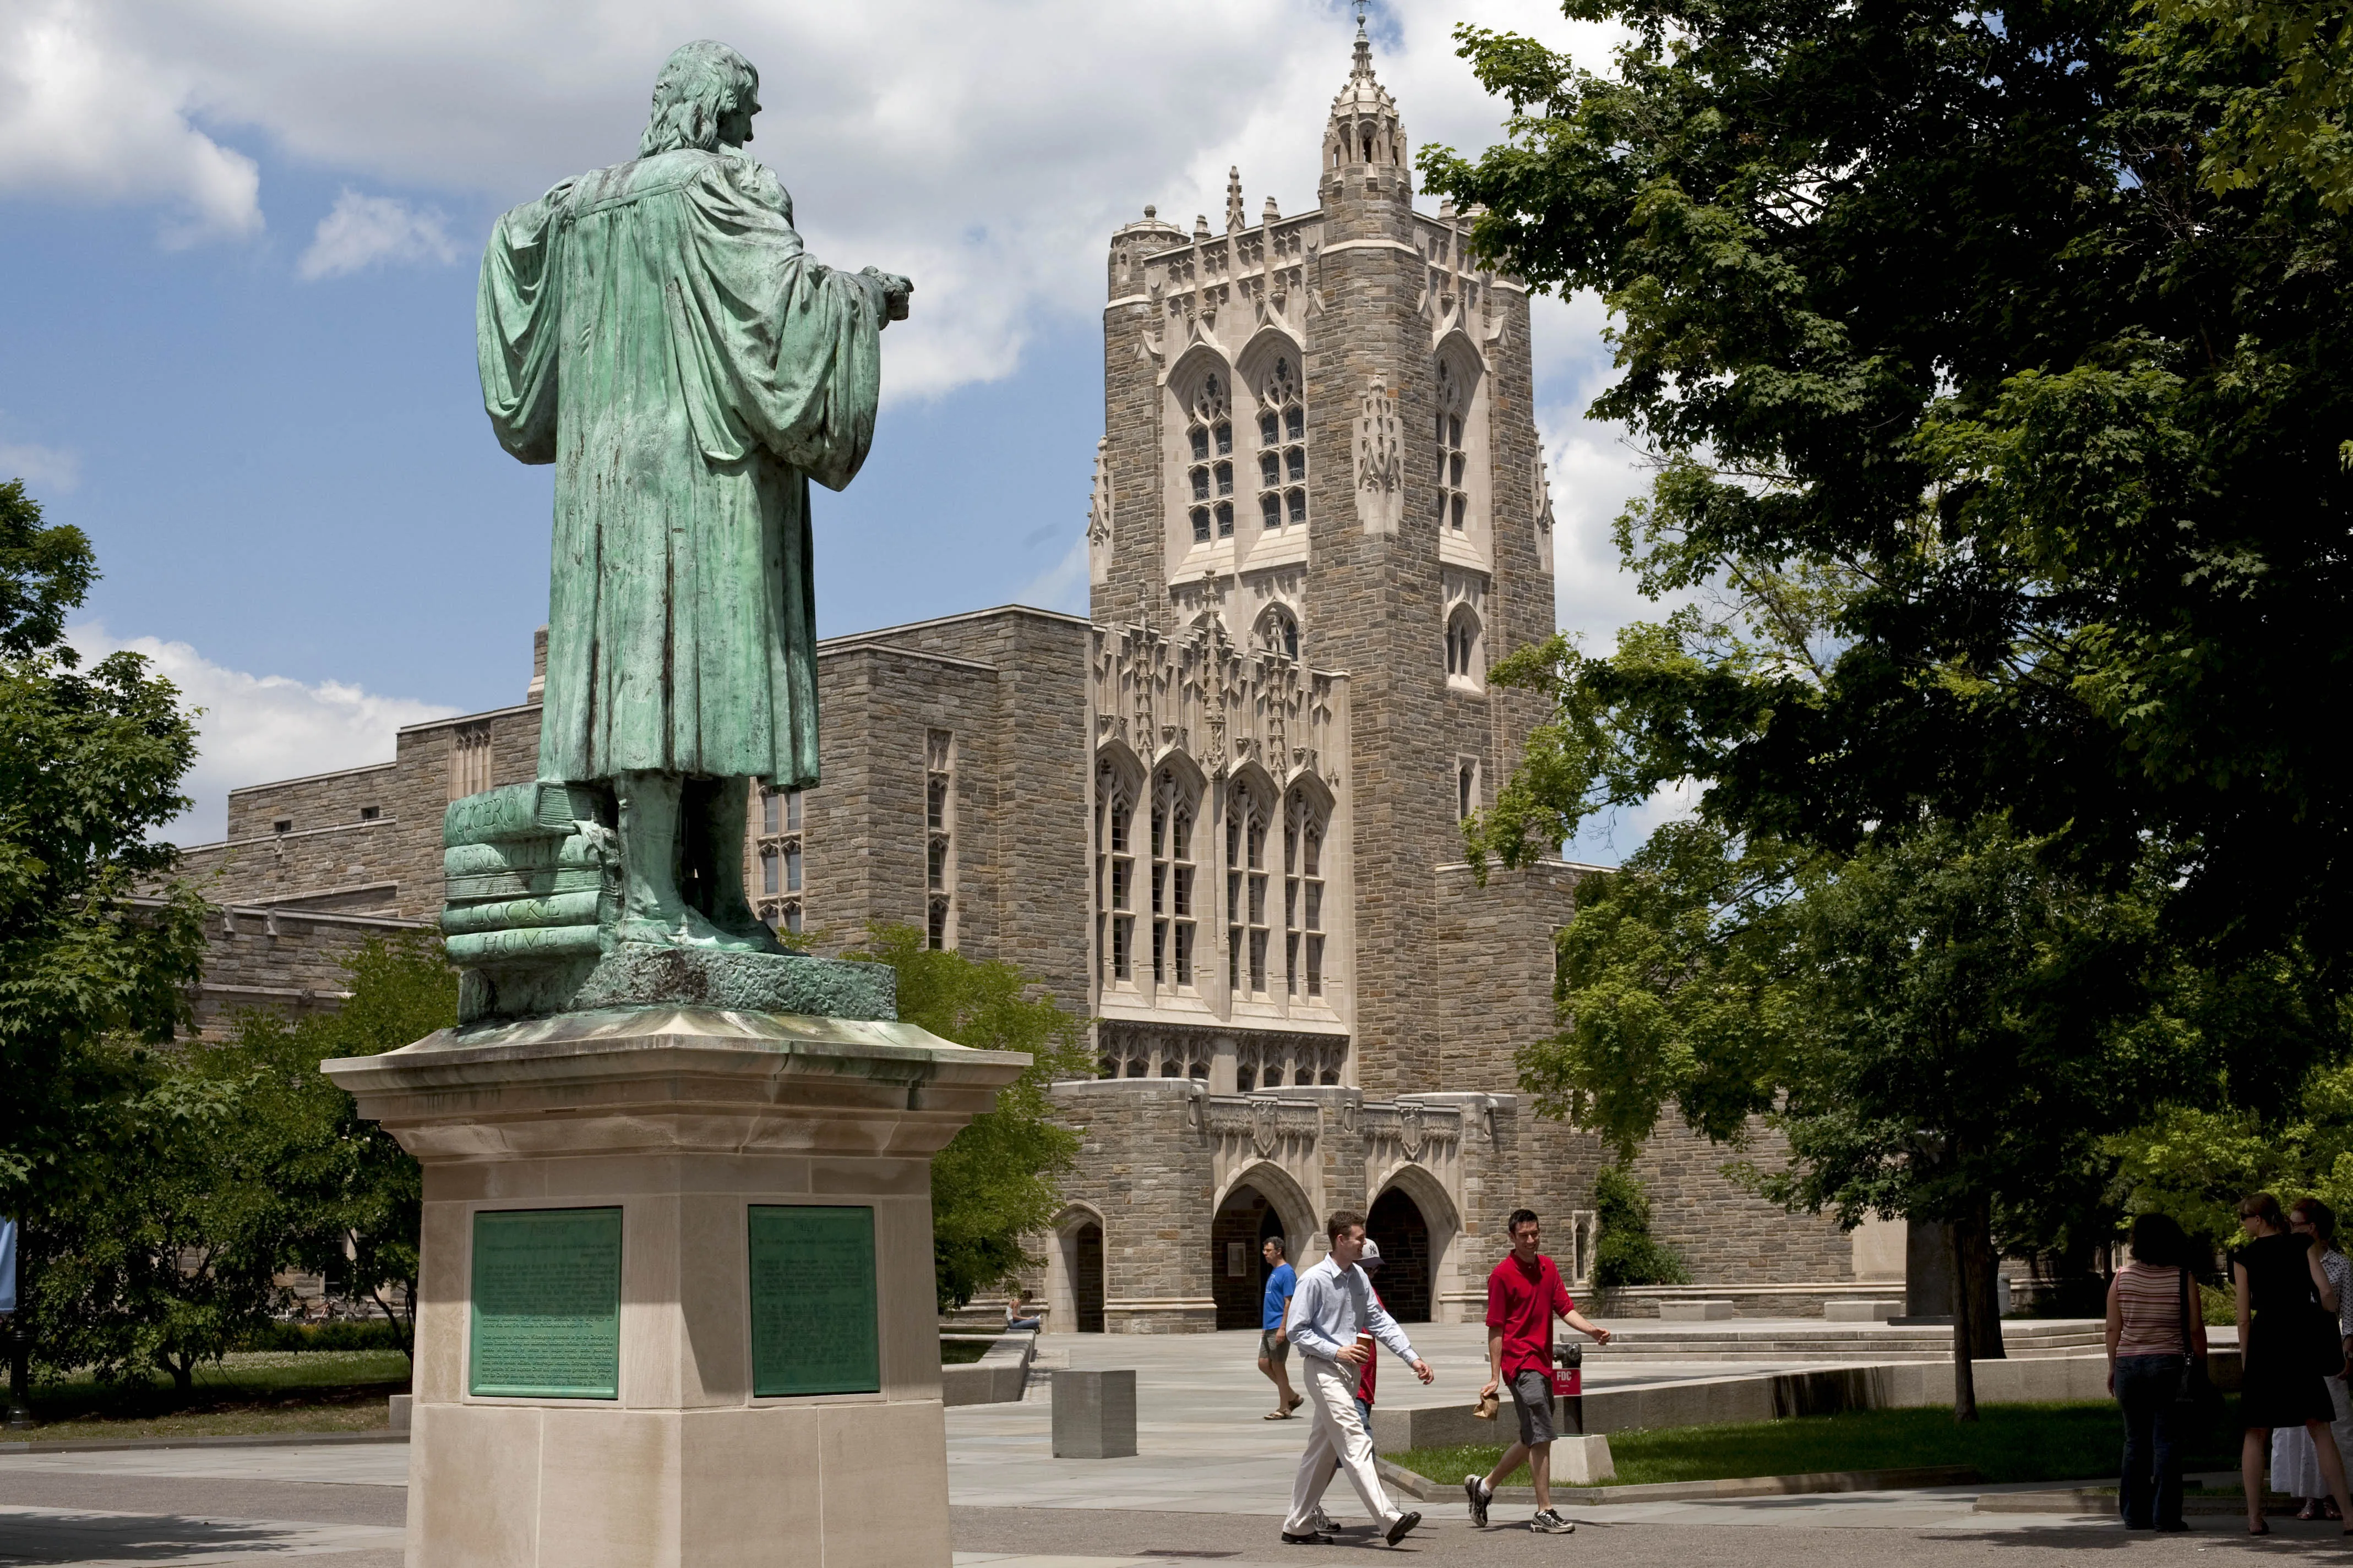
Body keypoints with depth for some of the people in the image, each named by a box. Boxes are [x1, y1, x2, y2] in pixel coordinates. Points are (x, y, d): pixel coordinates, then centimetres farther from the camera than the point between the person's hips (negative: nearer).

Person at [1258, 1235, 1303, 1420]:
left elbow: (1289, 1303, -18)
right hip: (1269, 1328, 10)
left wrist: (1282, 1329, -22)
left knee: (1278, 1365, -3)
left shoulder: (1287, 1272, -13)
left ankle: (1284, 1409, 6)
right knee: (1264, 1364, 9)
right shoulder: (1273, 1271, 16)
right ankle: (1292, 1397, 21)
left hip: (1279, 1328, -10)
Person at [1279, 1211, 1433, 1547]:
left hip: (1349, 1370, 8)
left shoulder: (1359, 1278, 9)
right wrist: (1337, 1352, -18)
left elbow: (1380, 1321, 10)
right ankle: (1390, 1519, -24)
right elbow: (1297, 1331, -11)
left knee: (1322, 1451, 12)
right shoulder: (1314, 1280, -12)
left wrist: (1413, 1358, 2)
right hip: (1323, 1369, -8)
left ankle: (1298, 1526, 20)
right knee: (1355, 1443, -16)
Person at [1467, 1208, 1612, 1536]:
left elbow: (1564, 1309, 10)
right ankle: (1545, 1514, -6)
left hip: (1542, 1364, 8)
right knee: (1541, 1436, -11)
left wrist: (1592, 1330, -10)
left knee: (1532, 1440, 14)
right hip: (1520, 1362, -8)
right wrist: (1495, 1378, -10)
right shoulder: (1502, 1274, -8)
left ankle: (1484, 1486, 29)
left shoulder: (1547, 1267, 12)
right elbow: (1495, 1328, -8)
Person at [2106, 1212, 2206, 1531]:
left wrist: (2113, 1367, 11)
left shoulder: (2122, 1277, 1)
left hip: (2128, 1364, 2)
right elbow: (2196, 1328, -4)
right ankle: (2165, 1515, -3)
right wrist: (2201, 1364, 7)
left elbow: (2113, 1328, 3)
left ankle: (2135, 1514, 11)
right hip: (2169, 1364, -2)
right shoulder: (2182, 1278, -4)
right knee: (2167, 1442, 0)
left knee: (2135, 1442, 9)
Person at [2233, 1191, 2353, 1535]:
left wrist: (2245, 1363, 7)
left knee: (2256, 1434, 7)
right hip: (2302, 1340, 1)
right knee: (2320, 1429, 6)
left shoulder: (2244, 1257, 1)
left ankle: (2255, 1518, 3)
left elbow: (2244, 1317, 0)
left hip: (2264, 1341, -1)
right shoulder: (2303, 1245, 4)